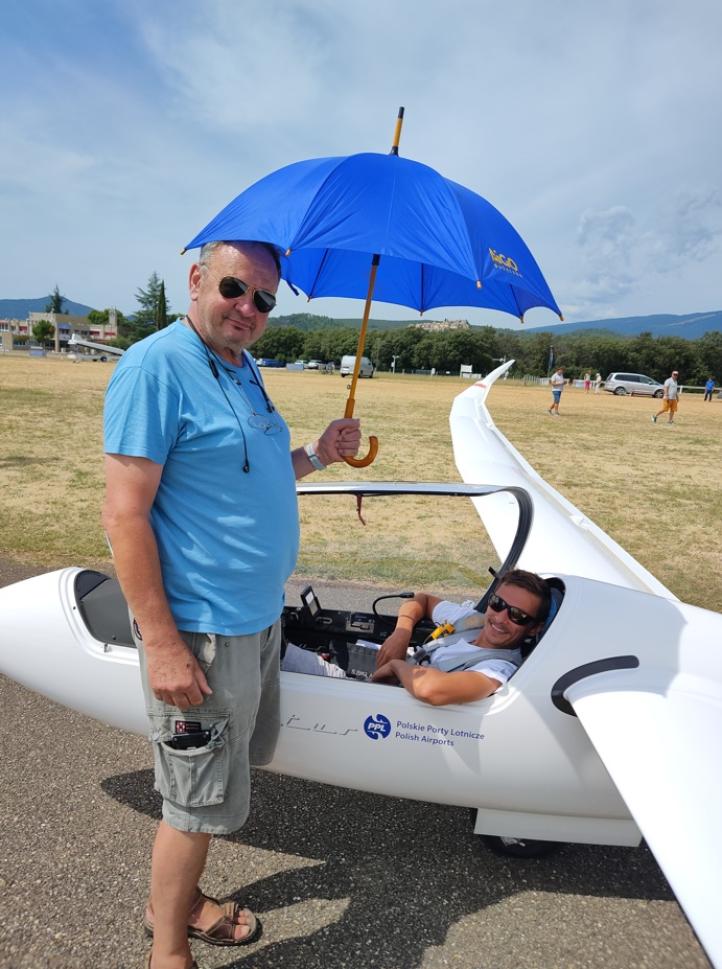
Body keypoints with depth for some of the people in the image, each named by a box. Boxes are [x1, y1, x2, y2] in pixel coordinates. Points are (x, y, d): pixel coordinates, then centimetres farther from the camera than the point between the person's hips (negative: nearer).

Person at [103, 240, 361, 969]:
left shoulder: (243, 369, 10)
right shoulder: (156, 367, -18)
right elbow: (125, 514, -21)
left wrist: (316, 456, 4)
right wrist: (162, 644, -23)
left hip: (257, 614, 9)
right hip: (202, 629, -9)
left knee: (227, 772, 23)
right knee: (202, 800, 7)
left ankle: (178, 900, 46)